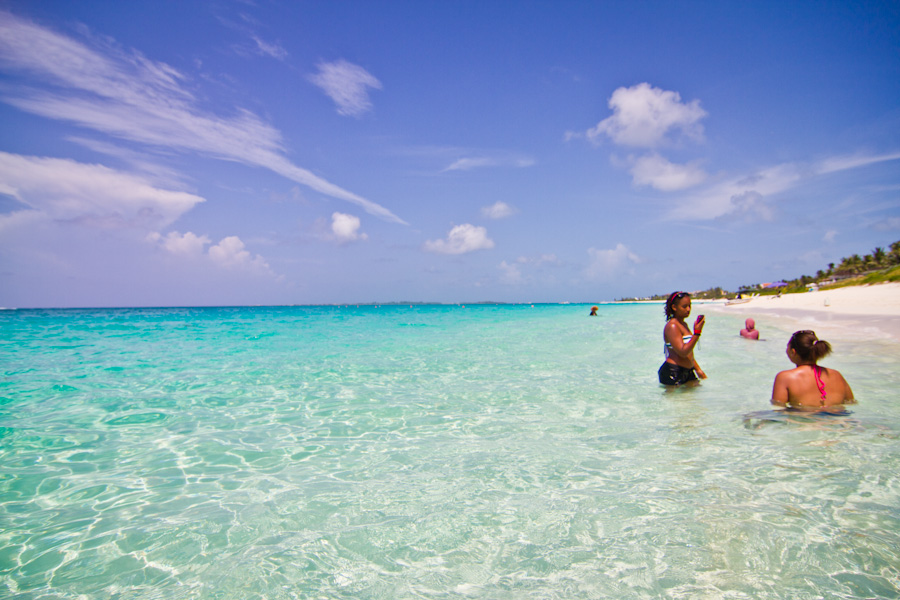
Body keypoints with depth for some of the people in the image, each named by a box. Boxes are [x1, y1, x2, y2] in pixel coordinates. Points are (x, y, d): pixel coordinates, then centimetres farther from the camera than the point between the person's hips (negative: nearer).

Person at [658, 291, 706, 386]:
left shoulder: (684, 325, 16)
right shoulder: (672, 326, -15)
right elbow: (683, 352, -23)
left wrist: (698, 369, 22)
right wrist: (697, 333, -24)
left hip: (688, 372, 9)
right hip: (673, 373, -9)